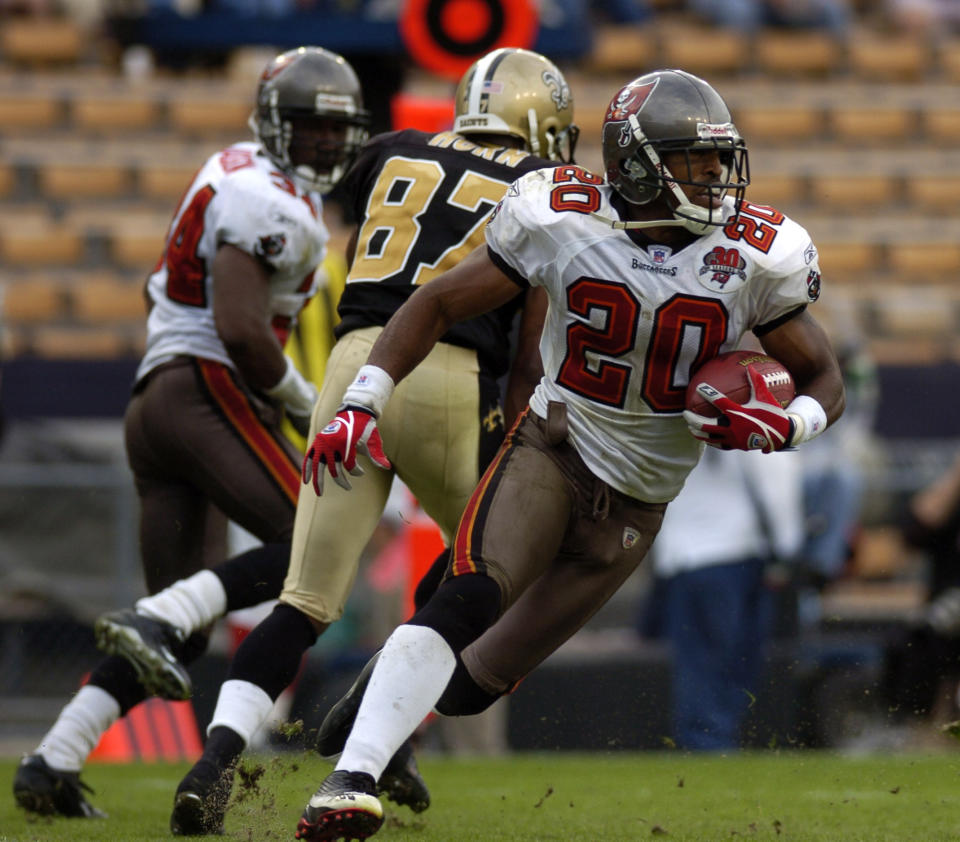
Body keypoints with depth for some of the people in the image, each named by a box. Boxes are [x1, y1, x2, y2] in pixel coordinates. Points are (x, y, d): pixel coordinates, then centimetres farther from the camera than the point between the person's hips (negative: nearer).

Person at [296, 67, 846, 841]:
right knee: (469, 600, -29)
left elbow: (825, 379, 1)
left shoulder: (755, 258, -10)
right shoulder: (564, 221, -13)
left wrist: (782, 425, -22)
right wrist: (362, 403, -11)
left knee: (480, 677, 5)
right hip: (553, 450, -2)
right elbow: (439, 305, -1)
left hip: (633, 508, 2)